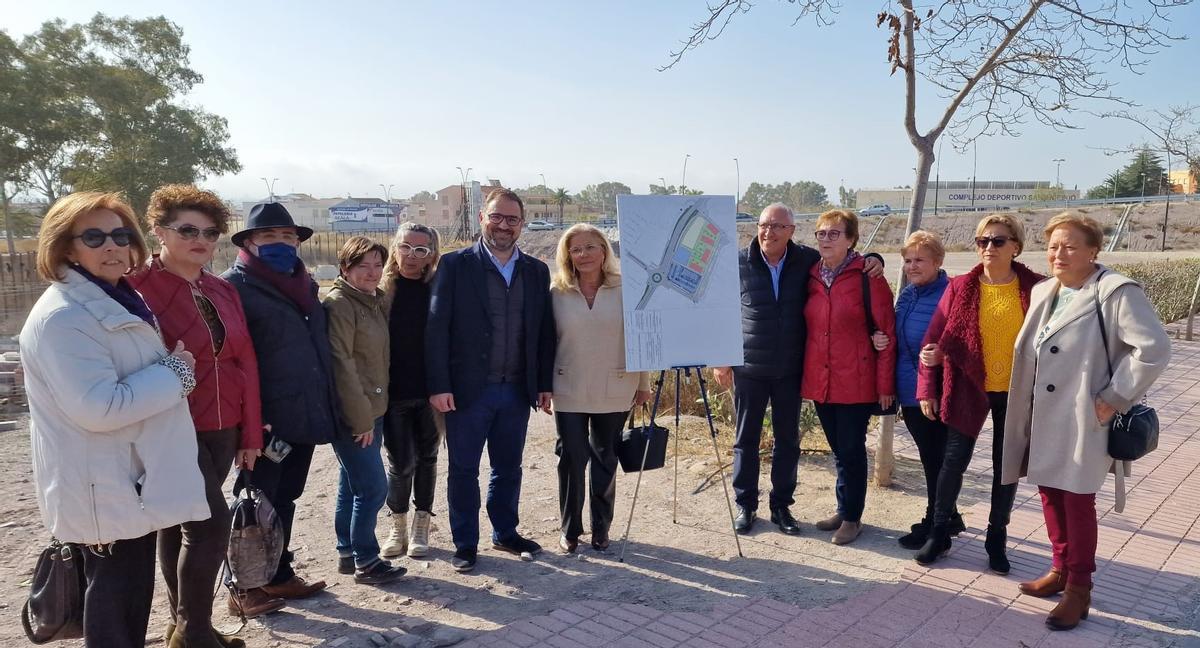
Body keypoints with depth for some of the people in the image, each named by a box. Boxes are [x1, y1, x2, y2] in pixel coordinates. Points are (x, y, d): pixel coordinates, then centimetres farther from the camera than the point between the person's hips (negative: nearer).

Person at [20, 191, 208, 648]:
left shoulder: (119, 301, 11)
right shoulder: (62, 316, -20)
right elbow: (98, 407, -29)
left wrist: (173, 371, 5)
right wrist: (174, 374, -18)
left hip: (133, 481, 10)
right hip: (104, 489, -10)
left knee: (133, 597, 21)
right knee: (114, 604, 3)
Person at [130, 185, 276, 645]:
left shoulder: (223, 291, 10)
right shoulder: (137, 287, -10)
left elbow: (245, 363, 9)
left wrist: (251, 434, 8)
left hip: (222, 429, 6)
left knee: (183, 520, 16)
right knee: (210, 519, -11)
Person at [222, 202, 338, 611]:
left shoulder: (306, 286, 15)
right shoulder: (235, 286, -7)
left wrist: (326, 408, 17)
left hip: (306, 417, 7)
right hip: (266, 422, -7)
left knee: (285, 500, 18)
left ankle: (279, 575, 32)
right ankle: (244, 587, 20)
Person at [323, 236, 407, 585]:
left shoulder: (376, 301, 12)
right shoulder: (339, 304, -14)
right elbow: (341, 366, -19)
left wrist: (370, 414, 13)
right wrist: (361, 418, -18)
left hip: (372, 410, 9)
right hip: (352, 414, -9)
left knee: (352, 486, 16)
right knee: (373, 486, -5)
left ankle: (347, 553, 27)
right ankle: (366, 562, 7)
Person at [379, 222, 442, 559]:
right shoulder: (382, 290, -2)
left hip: (430, 392, 1)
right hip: (394, 392, -1)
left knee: (426, 458, 11)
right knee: (401, 462, 2)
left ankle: (421, 528, 27)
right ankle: (398, 528, 23)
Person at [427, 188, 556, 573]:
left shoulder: (536, 271, 7)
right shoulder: (455, 265, -4)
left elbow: (545, 332, 8)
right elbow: (436, 328, -8)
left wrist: (545, 384, 4)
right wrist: (439, 385, -13)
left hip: (517, 390, 4)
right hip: (468, 389, -3)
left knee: (508, 468, 16)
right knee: (463, 470, 8)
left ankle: (505, 533, 32)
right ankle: (465, 544, 22)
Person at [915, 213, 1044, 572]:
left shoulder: (1035, 288, -4)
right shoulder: (961, 287, -4)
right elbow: (935, 339, -2)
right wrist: (927, 389, -4)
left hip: (1015, 393, 0)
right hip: (968, 389, 0)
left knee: (1006, 467, 11)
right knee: (954, 461, 6)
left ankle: (996, 539, 28)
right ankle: (939, 531, 22)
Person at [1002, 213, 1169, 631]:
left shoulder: (1116, 292, -14)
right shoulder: (1042, 292, 9)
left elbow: (1154, 349, -22)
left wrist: (1114, 399, -19)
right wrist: (1027, 408, 14)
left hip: (1083, 422, -7)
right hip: (1044, 420, 7)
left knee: (1078, 503, 3)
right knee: (1050, 495, 16)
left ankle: (1078, 589, 19)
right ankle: (1061, 569, 33)